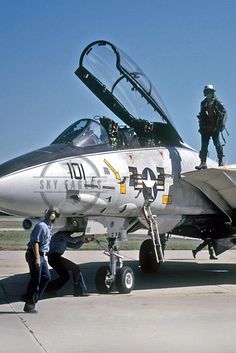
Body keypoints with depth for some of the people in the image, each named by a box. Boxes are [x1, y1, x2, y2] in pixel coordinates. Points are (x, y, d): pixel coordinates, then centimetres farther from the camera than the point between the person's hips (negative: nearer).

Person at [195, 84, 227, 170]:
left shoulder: (217, 102, 2)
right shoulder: (203, 103, 14)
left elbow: (224, 112, 0)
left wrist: (222, 123, -9)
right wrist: (201, 126, 13)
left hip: (215, 128, -4)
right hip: (205, 128, 4)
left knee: (217, 144, -4)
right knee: (204, 146, -1)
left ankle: (221, 161, 4)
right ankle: (203, 163, -2)